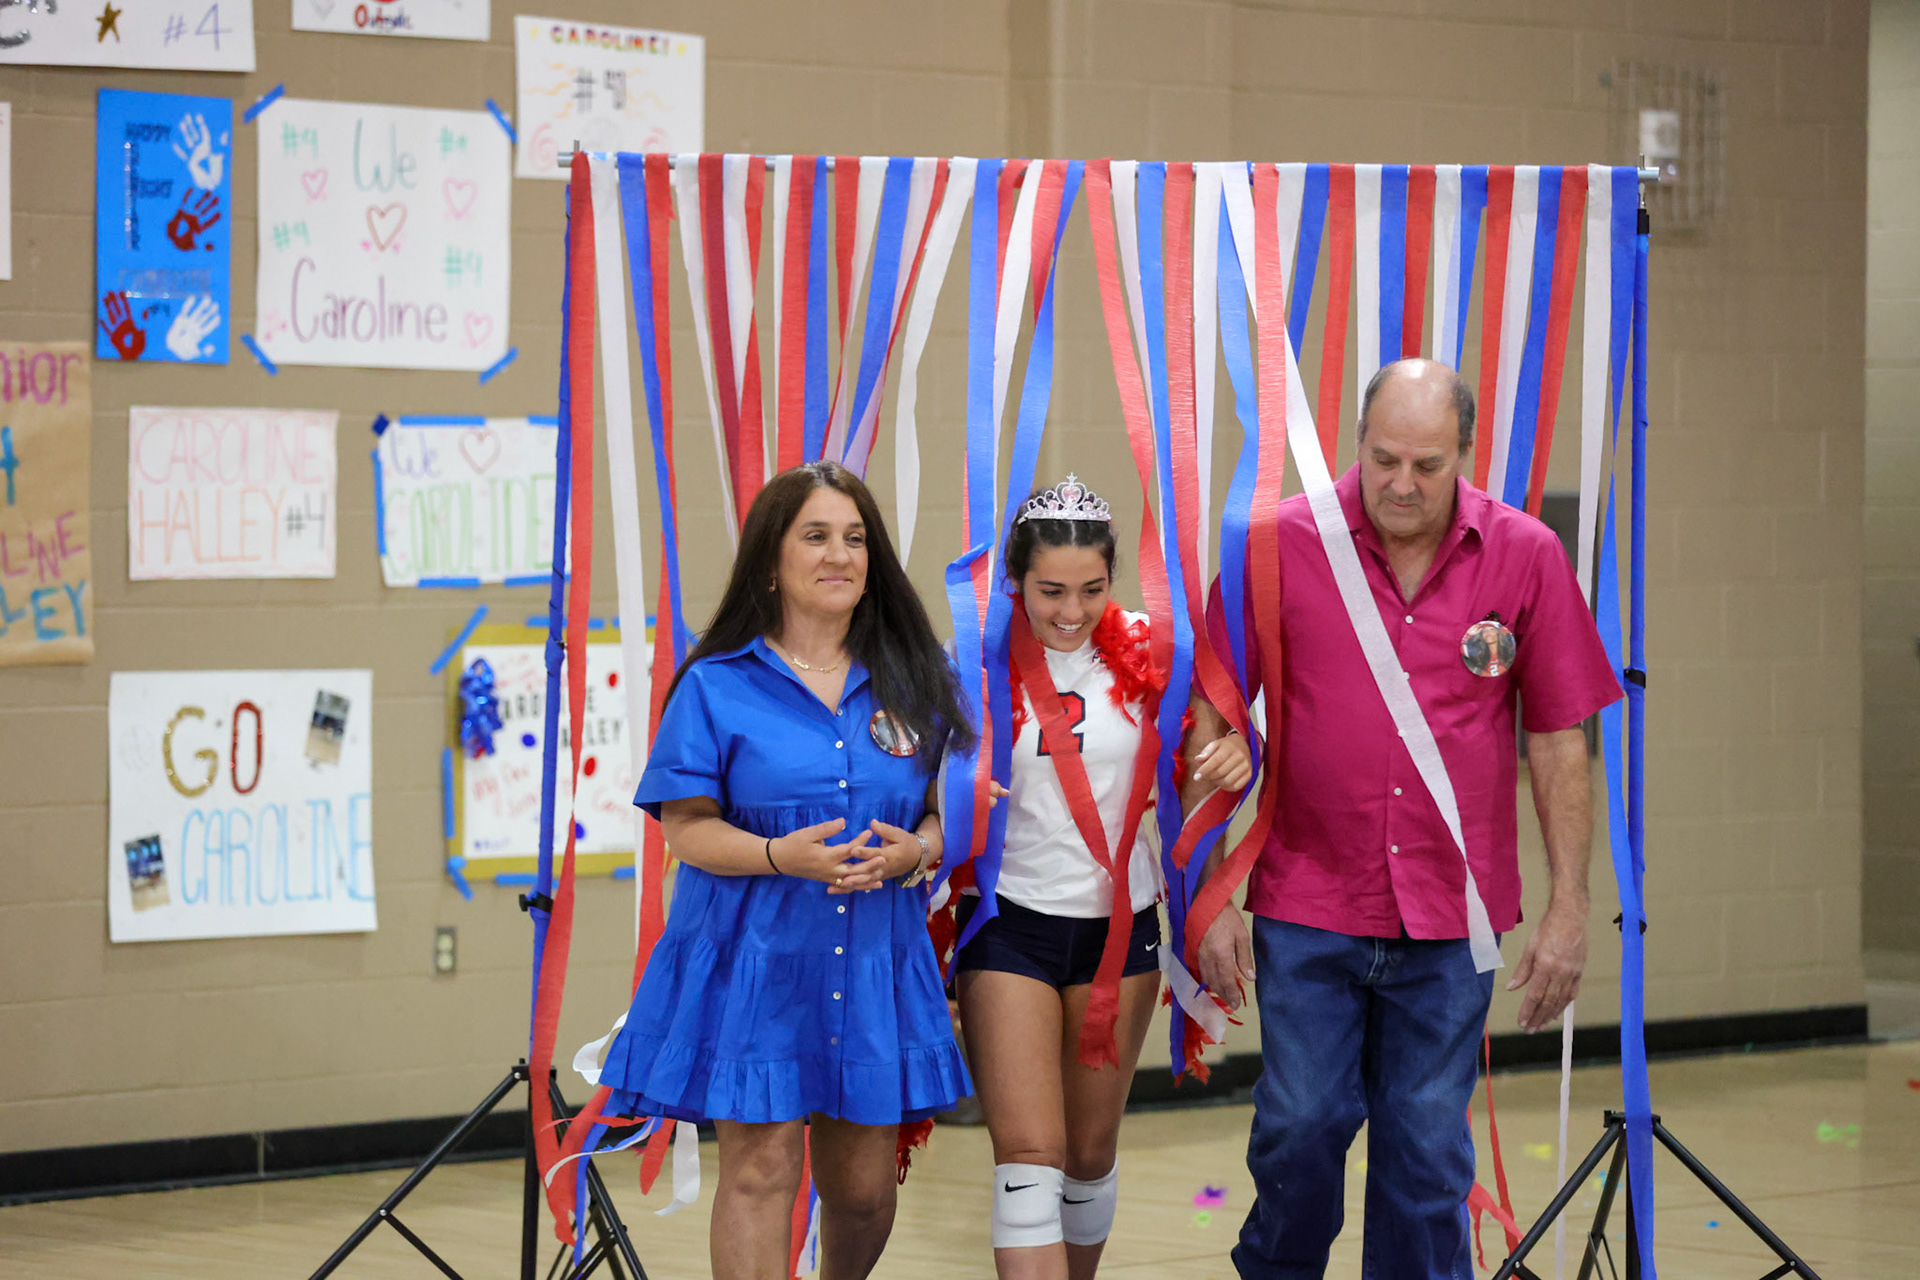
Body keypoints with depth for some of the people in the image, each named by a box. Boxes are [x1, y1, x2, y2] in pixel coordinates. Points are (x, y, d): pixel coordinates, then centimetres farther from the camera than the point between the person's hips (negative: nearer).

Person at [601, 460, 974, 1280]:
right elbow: (687, 828, -4)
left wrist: (916, 851, -11)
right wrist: (781, 855, -22)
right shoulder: (716, 686, -1)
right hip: (752, 958, -3)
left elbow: (947, 808, 13)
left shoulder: (911, 682, 10)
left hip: (873, 961, 3)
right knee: (761, 1166, -9)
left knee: (864, 1186, 8)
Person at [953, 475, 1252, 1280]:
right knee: (1029, 1152, -11)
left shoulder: (1143, 658, -1)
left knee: (1091, 1151, 14)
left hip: (1120, 925, 3)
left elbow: (1177, 793, 8)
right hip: (1011, 921, -3)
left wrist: (1226, 768, -13)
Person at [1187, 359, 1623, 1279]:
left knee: (1428, 1149, 5)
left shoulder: (1527, 557, -1)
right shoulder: (1281, 545, -5)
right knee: (1301, 1125, -1)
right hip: (1307, 903, -1)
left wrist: (1569, 909, 2)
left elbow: (1557, 741, 4)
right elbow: (1217, 721, 1)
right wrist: (1213, 892, -2)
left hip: (1452, 919, 1)